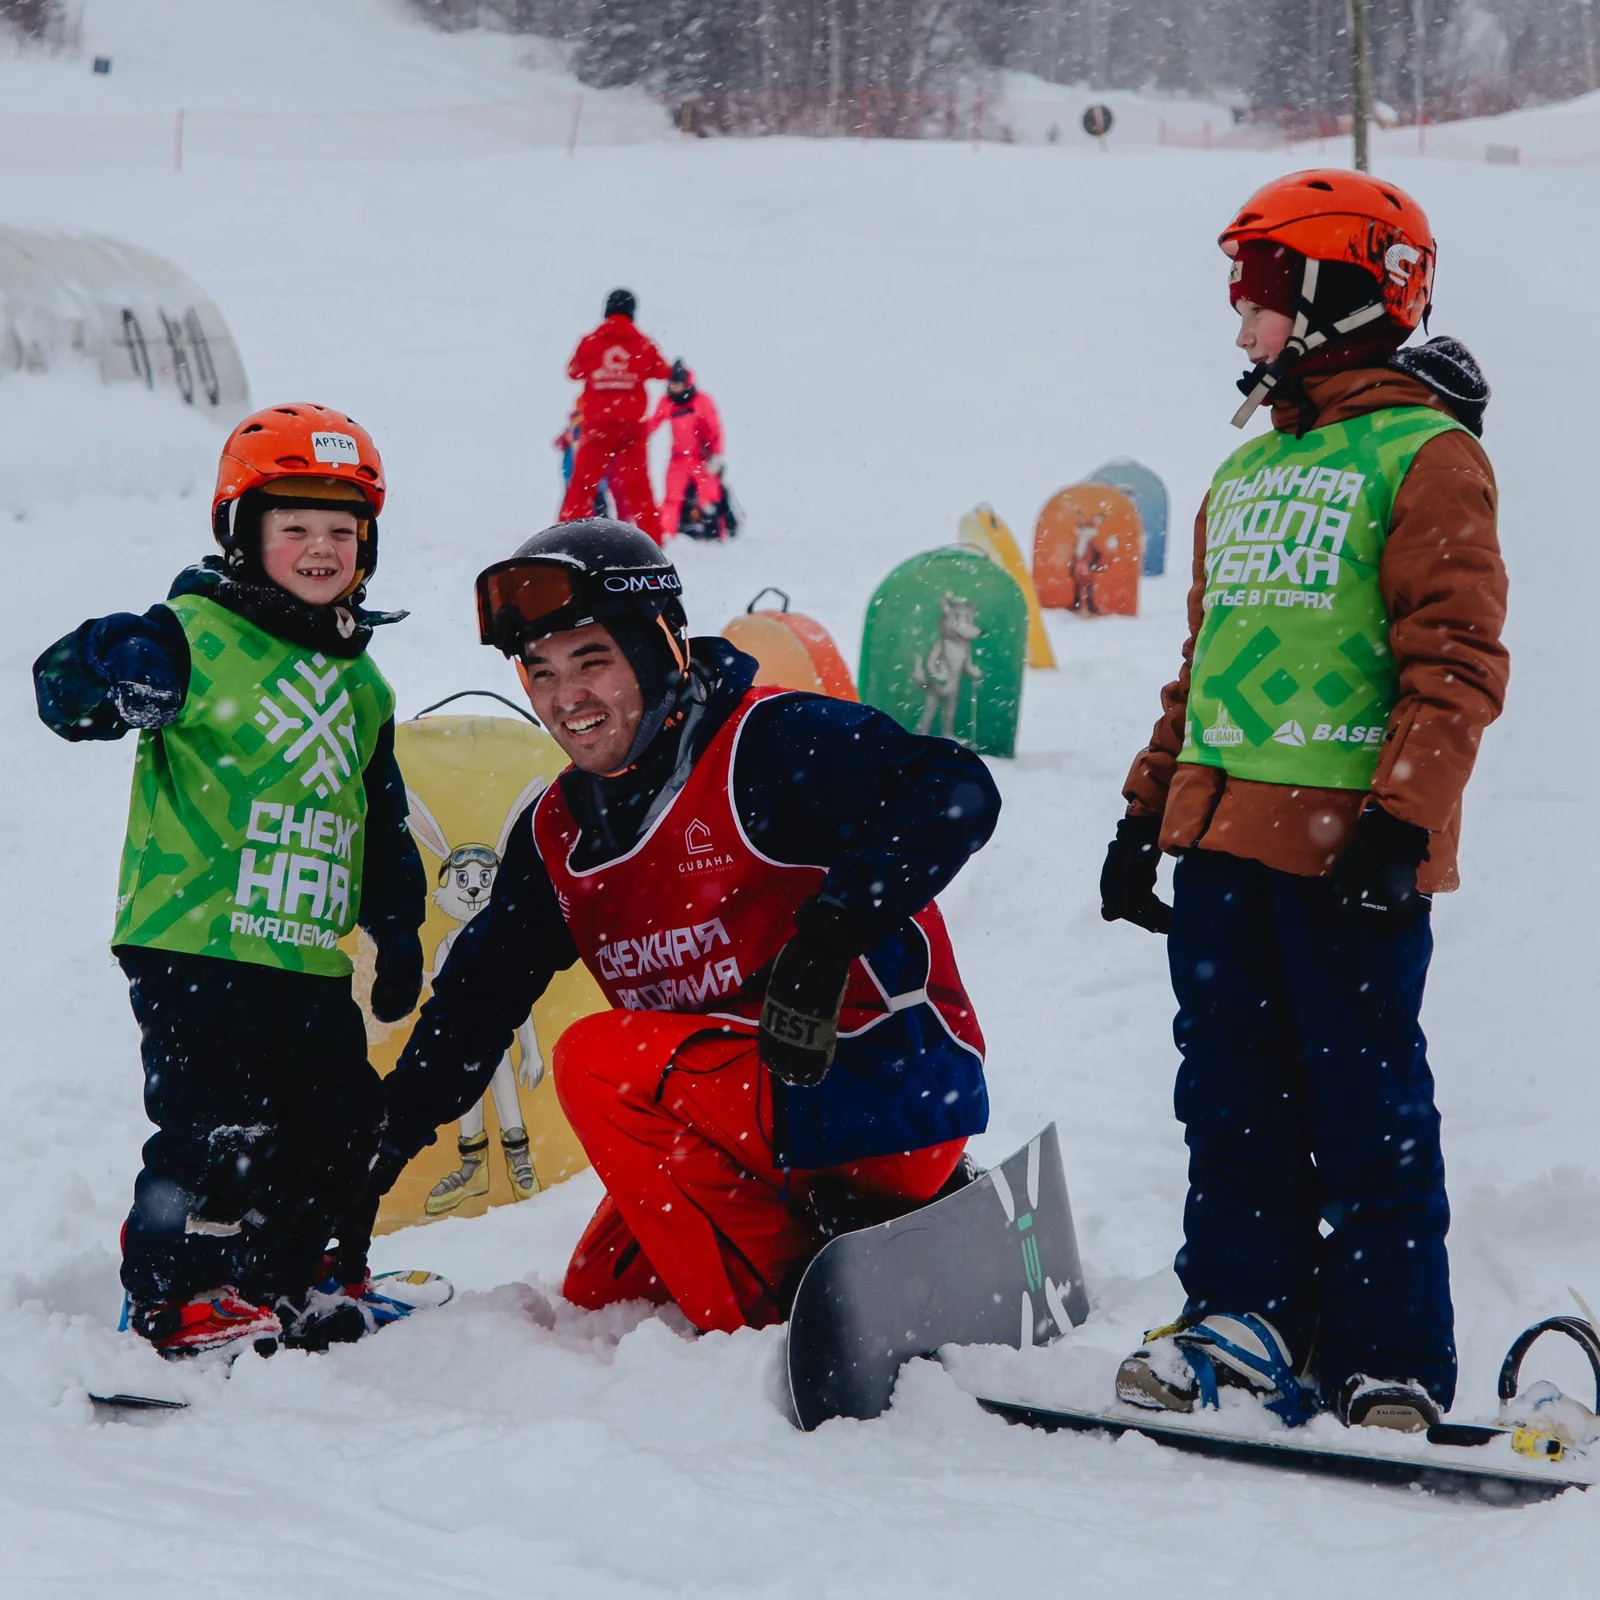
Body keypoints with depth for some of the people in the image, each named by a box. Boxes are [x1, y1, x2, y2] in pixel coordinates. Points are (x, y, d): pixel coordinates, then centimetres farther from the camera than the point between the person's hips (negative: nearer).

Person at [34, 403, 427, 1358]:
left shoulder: (362, 685, 17)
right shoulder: (195, 636, -5)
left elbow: (386, 827, 25)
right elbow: (65, 693, -16)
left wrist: (399, 934, 22)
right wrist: (122, 675, -37)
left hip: (312, 956, 7)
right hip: (196, 944, -7)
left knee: (342, 1118, 10)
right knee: (218, 1125, -11)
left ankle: (303, 1277, 27)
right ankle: (184, 1297, 2)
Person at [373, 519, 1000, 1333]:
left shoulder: (767, 744, -15)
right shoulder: (557, 835, 9)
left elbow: (954, 793, -27)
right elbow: (479, 994, 17)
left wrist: (831, 931, -35)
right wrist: (389, 1130, 6)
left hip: (899, 1094, -9)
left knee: (600, 1062, -22)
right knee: (599, 1297, 11)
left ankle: (776, 1324, -17)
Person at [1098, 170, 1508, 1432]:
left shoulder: (1426, 458, -4)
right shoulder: (1248, 472, 20)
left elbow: (1457, 663, -11)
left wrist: (1401, 819, -19)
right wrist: (1148, 809, 21)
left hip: (1350, 846, -7)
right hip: (1225, 837, 7)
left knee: (1367, 1111, -3)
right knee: (1231, 1095, 8)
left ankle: (1393, 1365, 2)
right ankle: (1244, 1318, 15)